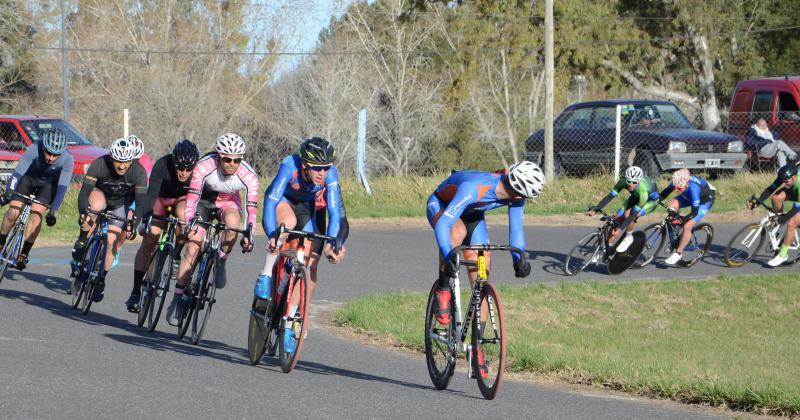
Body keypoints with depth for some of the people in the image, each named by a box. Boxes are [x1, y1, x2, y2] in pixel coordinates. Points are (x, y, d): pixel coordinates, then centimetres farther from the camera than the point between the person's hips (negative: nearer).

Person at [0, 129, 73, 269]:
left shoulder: (67, 159, -33)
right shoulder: (34, 150, -34)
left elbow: (62, 188, -31)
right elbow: (17, 173, -33)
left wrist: (53, 211, -37)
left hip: (49, 184, 0)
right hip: (29, 178, 0)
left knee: (36, 213, -19)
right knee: (13, 212, -13)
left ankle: (24, 253, -6)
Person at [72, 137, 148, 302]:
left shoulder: (139, 172, -31)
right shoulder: (99, 165, -34)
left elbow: (141, 202, -33)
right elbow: (84, 192, -38)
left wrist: (133, 223, -48)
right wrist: (83, 212, -56)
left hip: (121, 203, 1)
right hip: (100, 194, -1)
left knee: (112, 239, -13)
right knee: (97, 203, -36)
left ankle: (101, 278, 8)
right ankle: (81, 244, -20)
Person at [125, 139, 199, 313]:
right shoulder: (162, 165, -33)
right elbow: (151, 193, -40)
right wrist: (146, 219, -51)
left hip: (183, 199, 1)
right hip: (162, 198, -1)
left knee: (183, 215, -34)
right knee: (149, 240, -15)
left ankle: (176, 255, -7)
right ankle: (135, 292, -11)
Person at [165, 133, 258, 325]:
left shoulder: (249, 177, -29)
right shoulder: (204, 167, -32)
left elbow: (250, 209, -27)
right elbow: (192, 198, -34)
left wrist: (248, 235, -40)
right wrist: (190, 222, -47)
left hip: (228, 203, 1)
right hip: (204, 201, -1)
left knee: (233, 221, -36)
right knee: (193, 249, -13)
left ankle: (221, 263, -12)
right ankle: (177, 299, -1)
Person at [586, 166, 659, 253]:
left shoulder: (642, 191, -42)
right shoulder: (623, 181, -30)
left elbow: (634, 213, -41)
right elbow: (610, 196, -28)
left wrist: (621, 228, -47)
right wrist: (595, 209, -39)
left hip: (651, 199, -5)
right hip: (635, 196, 5)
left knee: (628, 214, -31)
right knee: (617, 219, -10)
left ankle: (628, 238, -6)